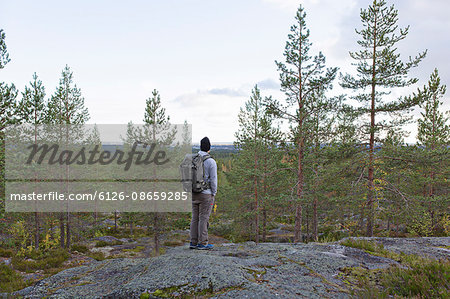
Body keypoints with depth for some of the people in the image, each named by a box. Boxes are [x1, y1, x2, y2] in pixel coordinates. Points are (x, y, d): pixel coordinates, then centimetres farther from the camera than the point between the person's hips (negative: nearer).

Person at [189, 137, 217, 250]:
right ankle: (203, 243, 1)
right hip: (206, 194, -6)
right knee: (204, 218, -2)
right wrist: (213, 194, -1)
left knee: (195, 218, 10)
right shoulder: (211, 162, -11)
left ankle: (193, 242, 13)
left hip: (194, 193, 6)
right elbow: (213, 179, -11)